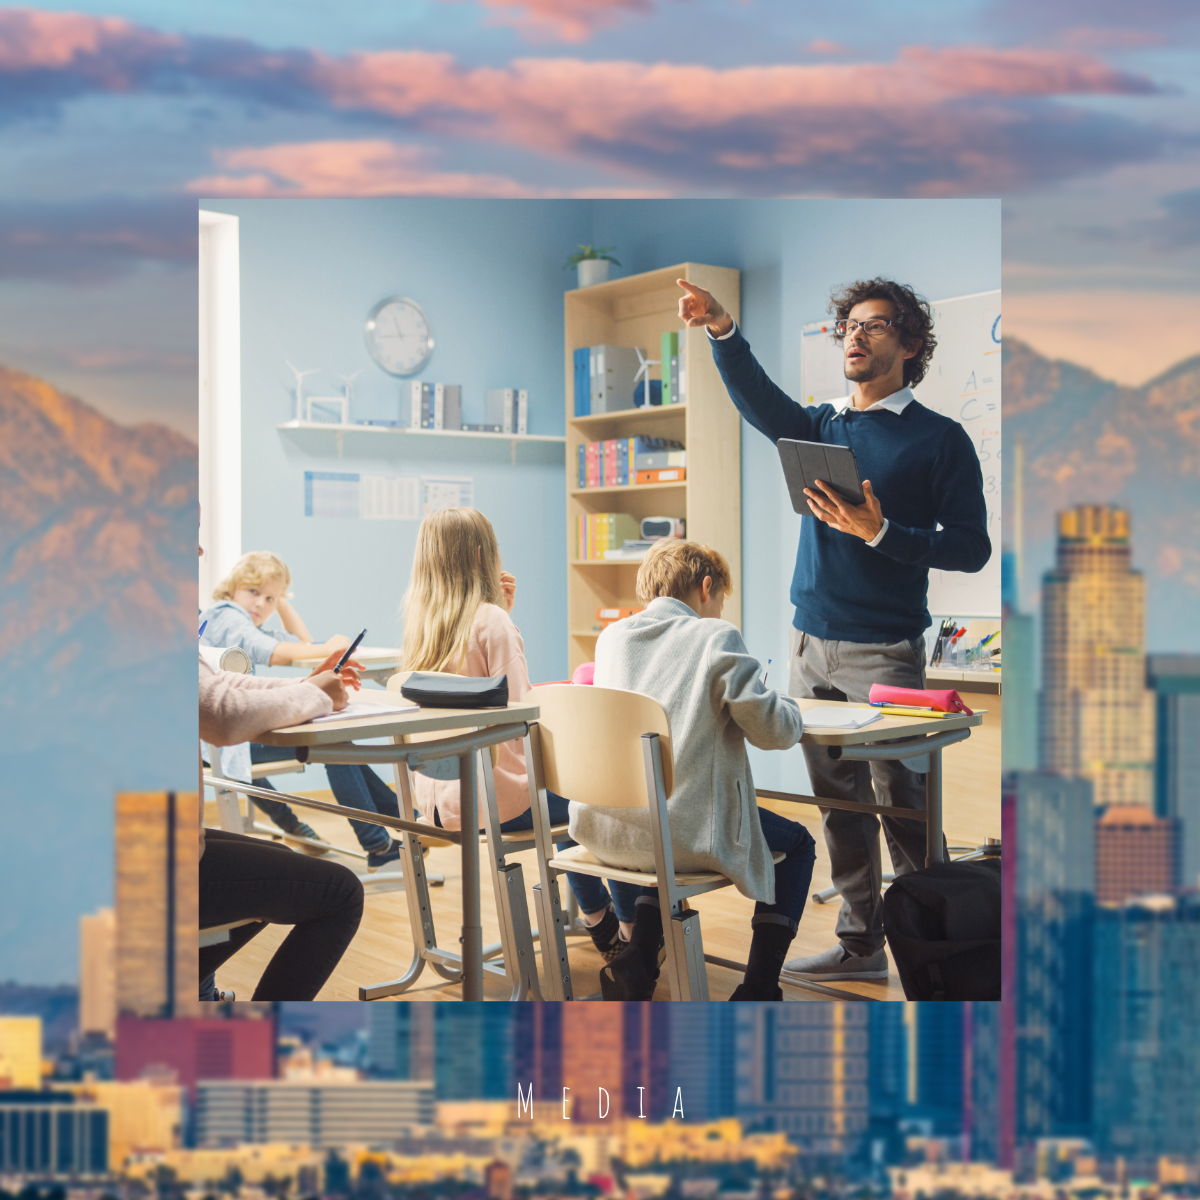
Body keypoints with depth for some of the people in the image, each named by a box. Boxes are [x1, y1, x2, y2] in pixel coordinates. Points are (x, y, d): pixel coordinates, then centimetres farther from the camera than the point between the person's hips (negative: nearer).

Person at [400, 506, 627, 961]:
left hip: (436, 801, 8)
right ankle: (635, 925, 25)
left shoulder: (420, 623, 5)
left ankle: (597, 917, 40)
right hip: (493, 801, -8)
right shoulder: (491, 622, -18)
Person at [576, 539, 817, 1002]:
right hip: (685, 835, -6)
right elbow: (773, 730, -8)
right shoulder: (716, 638, -5)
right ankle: (757, 992, 16)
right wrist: (789, 707, 14)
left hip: (601, 830, 6)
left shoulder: (611, 637, 12)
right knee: (797, 845, 20)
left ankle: (635, 964, 25)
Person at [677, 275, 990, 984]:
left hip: (885, 650, -5)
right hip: (811, 641, 6)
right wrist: (723, 331, -22)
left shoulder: (940, 439, 0)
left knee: (901, 801, -3)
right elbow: (759, 401, -6)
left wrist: (879, 533, -18)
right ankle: (861, 943, 20)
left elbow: (971, 548, -6)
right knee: (837, 799, 10)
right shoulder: (822, 426, 15)